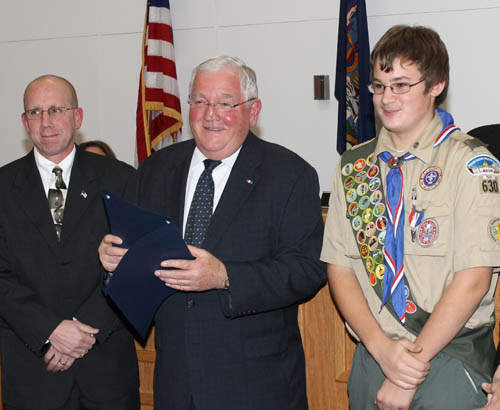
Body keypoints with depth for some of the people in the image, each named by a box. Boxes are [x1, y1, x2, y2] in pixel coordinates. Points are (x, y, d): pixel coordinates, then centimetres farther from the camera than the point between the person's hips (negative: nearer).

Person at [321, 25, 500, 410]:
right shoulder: (354, 167, 5)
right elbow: (340, 266, 3)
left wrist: (411, 370, -14)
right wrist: (381, 348, -11)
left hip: (451, 360, -4)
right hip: (372, 358, 4)